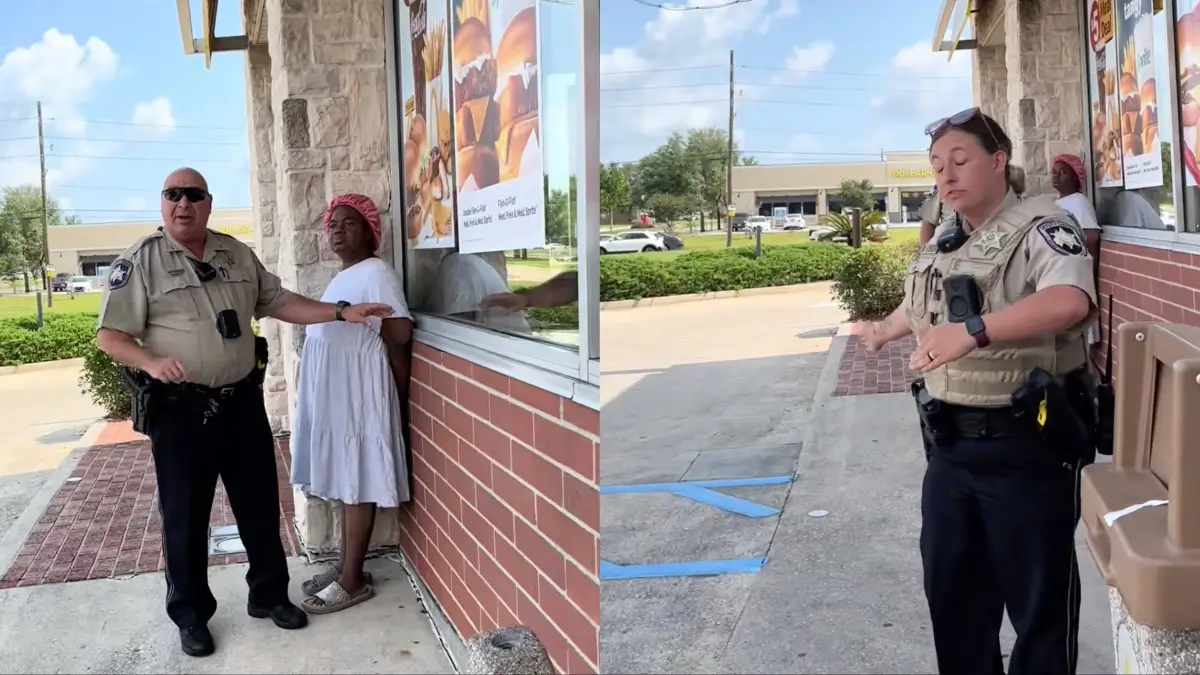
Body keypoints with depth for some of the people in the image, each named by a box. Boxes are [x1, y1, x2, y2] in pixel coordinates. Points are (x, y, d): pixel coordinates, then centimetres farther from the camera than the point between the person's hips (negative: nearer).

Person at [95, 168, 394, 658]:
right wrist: (151, 362, -26)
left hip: (243, 401, 4)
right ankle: (190, 615, 22)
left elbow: (278, 302, 12)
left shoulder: (237, 254, 8)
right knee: (185, 514, 6)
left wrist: (341, 312, 3)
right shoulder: (140, 260, -7)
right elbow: (109, 335, -8)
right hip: (180, 408, -4)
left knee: (260, 502, 13)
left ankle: (269, 594, 30)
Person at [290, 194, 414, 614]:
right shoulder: (342, 278, 18)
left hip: (360, 393, -9)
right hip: (333, 394, 9)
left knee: (358, 483, -3)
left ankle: (353, 580, 4)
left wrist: (400, 394, -13)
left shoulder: (376, 274, -13)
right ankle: (345, 566, 23)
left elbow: (399, 334, -17)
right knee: (344, 481, 14)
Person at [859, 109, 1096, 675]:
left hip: (1027, 447, -7)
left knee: (1039, 602, 6)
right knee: (950, 588, 17)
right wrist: (883, 331, 50)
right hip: (950, 445, 7)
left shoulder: (1040, 227, -12)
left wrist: (973, 330, -43)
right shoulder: (938, 249, 11)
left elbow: (1070, 301, -33)